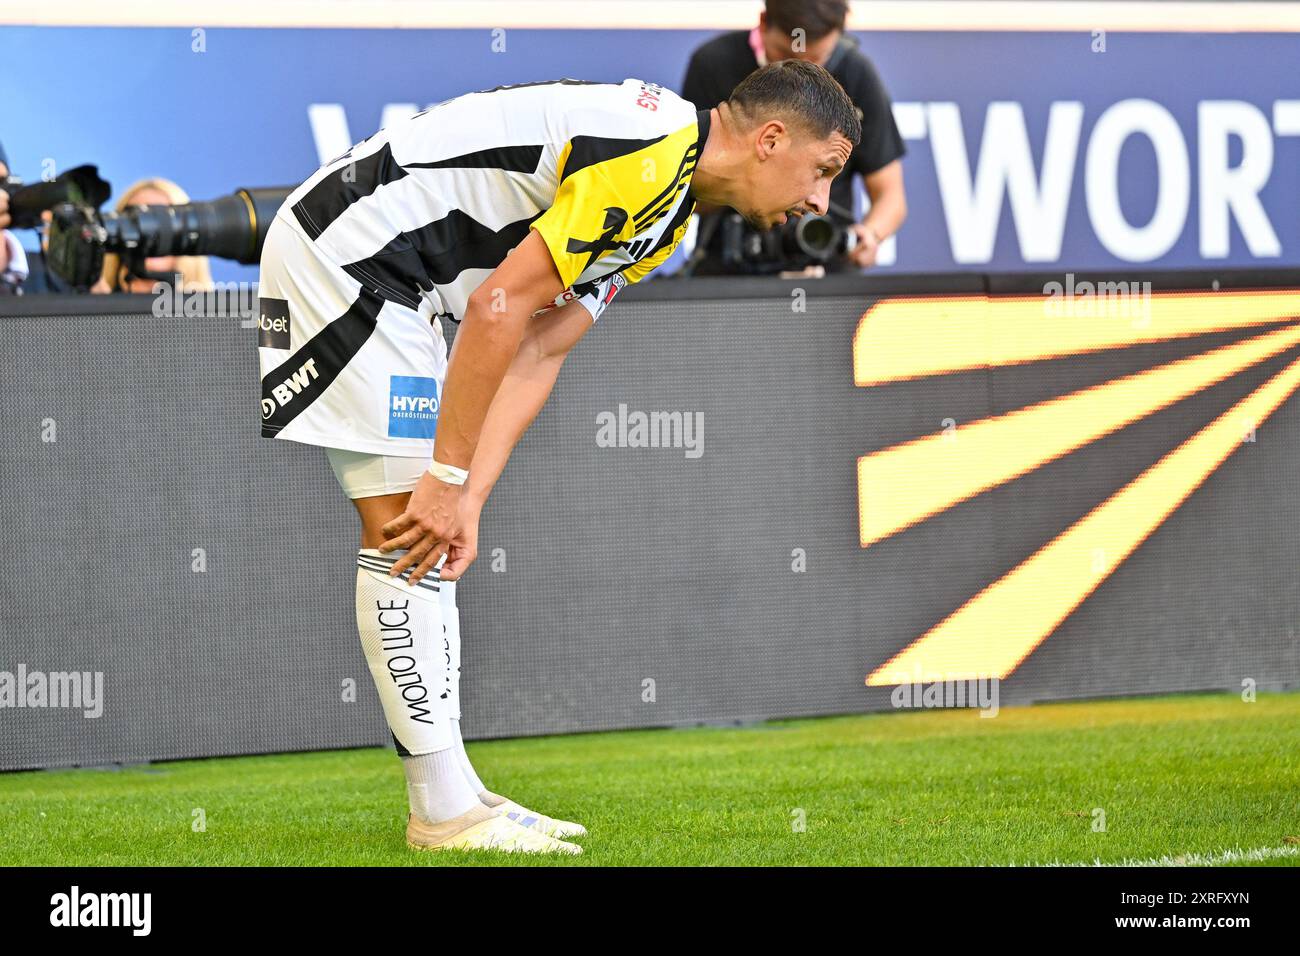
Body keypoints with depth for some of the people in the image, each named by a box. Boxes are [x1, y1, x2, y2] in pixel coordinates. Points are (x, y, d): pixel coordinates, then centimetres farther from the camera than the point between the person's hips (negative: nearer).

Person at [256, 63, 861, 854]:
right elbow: (500, 307, -22)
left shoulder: (669, 212, 13)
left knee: (428, 530, 11)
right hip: (344, 252, -11)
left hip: (384, 278, 11)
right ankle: (445, 814, -6)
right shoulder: (656, 156, -20)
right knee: (405, 534, -9)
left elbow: (538, 354, 10)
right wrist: (450, 479, -17)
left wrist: (468, 498, -1)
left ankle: (455, 793, 15)